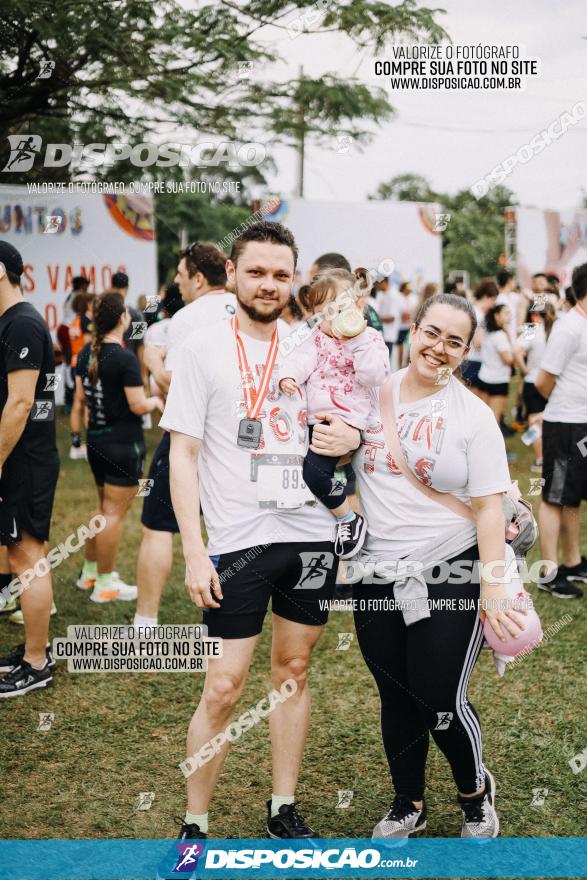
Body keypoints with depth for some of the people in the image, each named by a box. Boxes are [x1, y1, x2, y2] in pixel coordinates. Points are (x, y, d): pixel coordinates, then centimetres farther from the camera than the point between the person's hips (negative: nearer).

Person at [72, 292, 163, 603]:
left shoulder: (87, 352, 4)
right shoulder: (126, 358, -19)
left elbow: (80, 396, 11)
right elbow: (138, 406, -18)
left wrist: (78, 424, 21)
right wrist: (156, 401, 1)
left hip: (96, 440, 8)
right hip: (123, 444, -8)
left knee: (105, 508, 22)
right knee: (114, 513, 0)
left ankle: (90, 571, 30)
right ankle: (105, 584, 8)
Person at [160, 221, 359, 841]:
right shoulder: (203, 349, -3)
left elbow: (339, 427, 20)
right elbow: (183, 455, -5)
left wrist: (350, 438, -6)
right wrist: (194, 552, -13)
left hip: (312, 534, 4)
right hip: (238, 541, -4)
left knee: (293, 669, 13)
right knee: (223, 689, -2)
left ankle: (284, 808, 28)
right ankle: (194, 825, 15)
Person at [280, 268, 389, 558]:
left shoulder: (370, 340, 0)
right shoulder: (318, 338, 14)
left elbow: (375, 377, -15)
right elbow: (301, 358, -4)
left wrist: (358, 340, -18)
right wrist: (288, 376, -25)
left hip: (345, 419, -7)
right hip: (312, 418, 7)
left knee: (314, 470, -23)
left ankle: (349, 519, -3)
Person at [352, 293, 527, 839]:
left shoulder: (473, 416, -6)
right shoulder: (373, 395, 3)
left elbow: (489, 506, -8)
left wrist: (494, 587, -14)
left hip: (450, 574, -3)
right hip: (377, 575, 3)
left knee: (441, 702, -2)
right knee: (396, 698, 13)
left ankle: (476, 793, 28)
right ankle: (408, 804, 35)